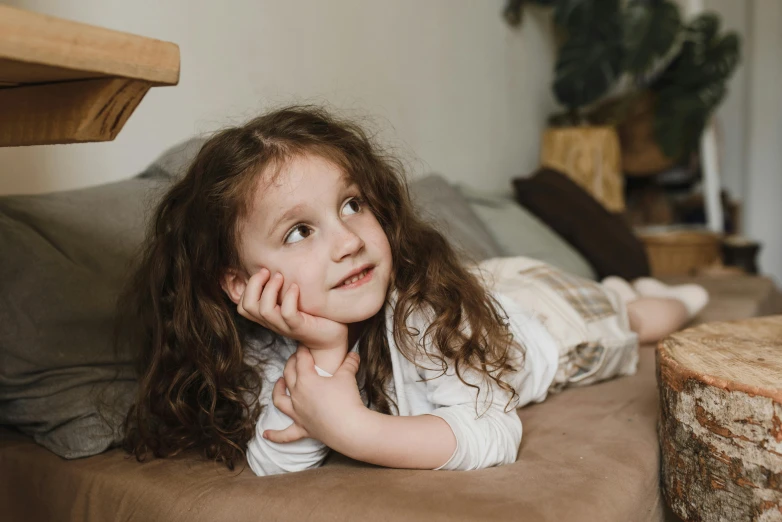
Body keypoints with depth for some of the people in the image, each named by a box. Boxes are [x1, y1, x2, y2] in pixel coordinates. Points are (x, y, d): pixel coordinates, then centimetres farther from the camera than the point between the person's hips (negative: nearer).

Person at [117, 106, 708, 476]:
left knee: (634, 323, 25)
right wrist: (324, 351, -52)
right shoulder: (261, 351, -32)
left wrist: (353, 428, -57)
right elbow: (274, 463, -39)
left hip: (532, 304, -3)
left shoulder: (427, 303, -46)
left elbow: (493, 435, -49)